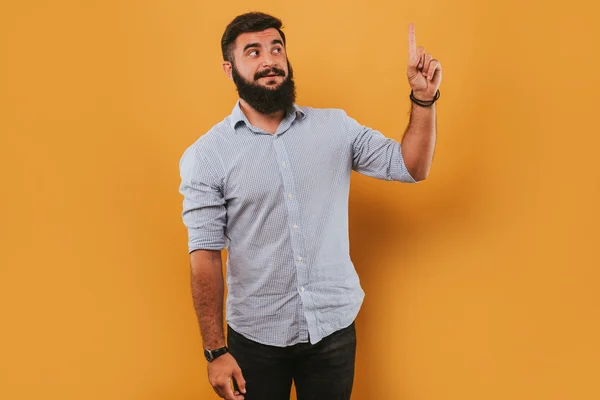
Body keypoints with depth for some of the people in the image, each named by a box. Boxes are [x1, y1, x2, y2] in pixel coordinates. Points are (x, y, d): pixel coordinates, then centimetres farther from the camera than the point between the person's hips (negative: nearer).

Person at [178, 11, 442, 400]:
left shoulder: (335, 127, 2)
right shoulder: (206, 155, -7)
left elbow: (410, 167, 4)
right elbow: (206, 254, -9)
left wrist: (423, 98, -10)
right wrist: (216, 351, -11)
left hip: (334, 326, 2)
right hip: (256, 336, -2)